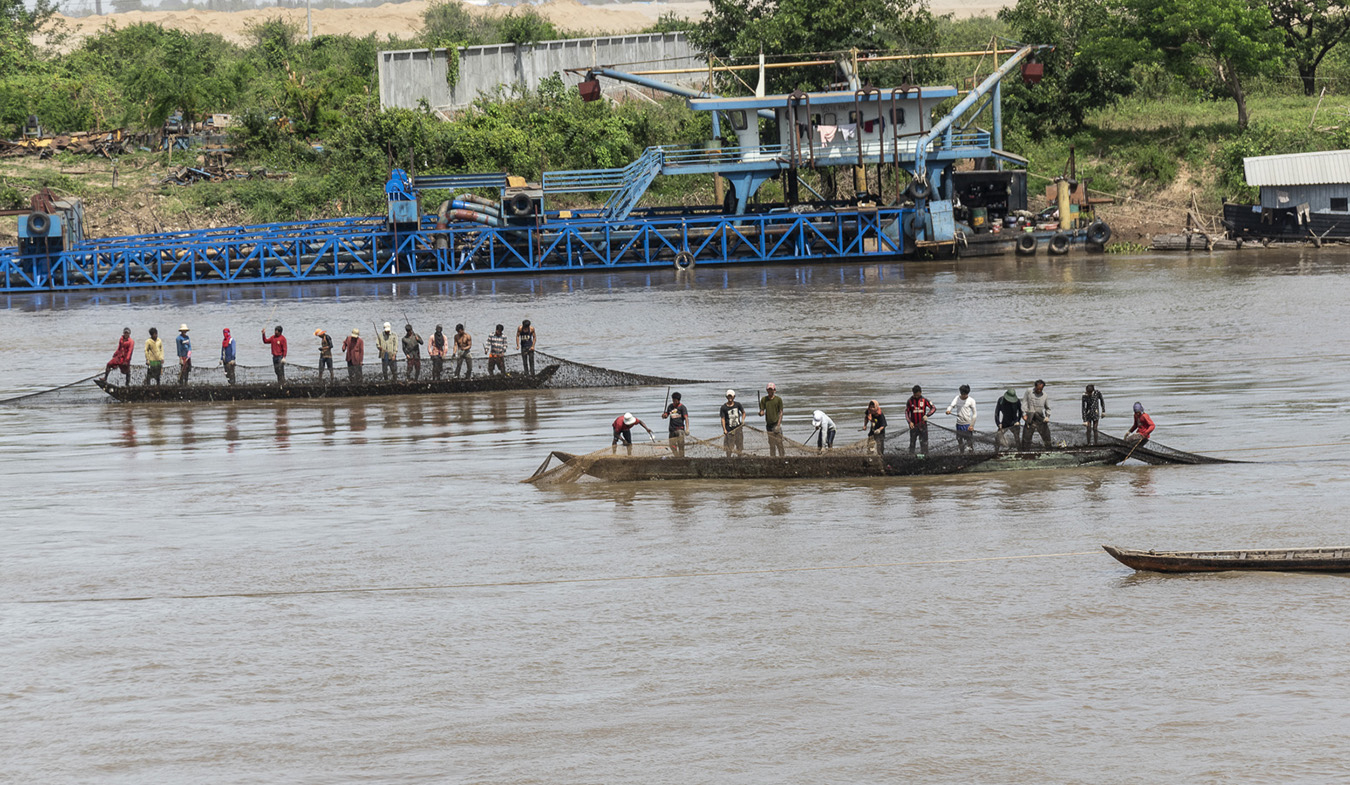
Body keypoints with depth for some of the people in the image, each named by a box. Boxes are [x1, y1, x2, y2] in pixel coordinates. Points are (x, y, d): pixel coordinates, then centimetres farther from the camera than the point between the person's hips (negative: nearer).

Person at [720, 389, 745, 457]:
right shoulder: (724, 407, -4)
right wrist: (724, 429, -15)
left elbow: (743, 412, 20)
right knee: (729, 447, -4)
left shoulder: (737, 405, 4)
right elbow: (723, 419, -5)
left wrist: (743, 419, 1)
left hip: (738, 428, 3)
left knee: (739, 446, 10)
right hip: (729, 430, -3)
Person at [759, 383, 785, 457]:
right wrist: (761, 413, -18)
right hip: (769, 424, 3)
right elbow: (762, 411, 8)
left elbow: (781, 412, -2)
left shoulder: (778, 399, -2)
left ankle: (783, 456, -8)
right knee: (771, 443, 6)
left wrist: (778, 425, -11)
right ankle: (772, 457, 10)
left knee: (779, 442, -10)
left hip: (776, 423, -3)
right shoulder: (764, 399, 7)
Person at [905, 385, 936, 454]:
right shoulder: (910, 401, 1)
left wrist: (927, 415, -21)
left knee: (924, 441, -4)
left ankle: (925, 454, -2)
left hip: (922, 425, -1)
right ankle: (911, 454, 12)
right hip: (913, 425, 1)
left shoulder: (924, 400, -1)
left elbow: (933, 408, -4)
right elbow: (906, 412, 3)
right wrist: (909, 422, -12)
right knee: (912, 441, 5)